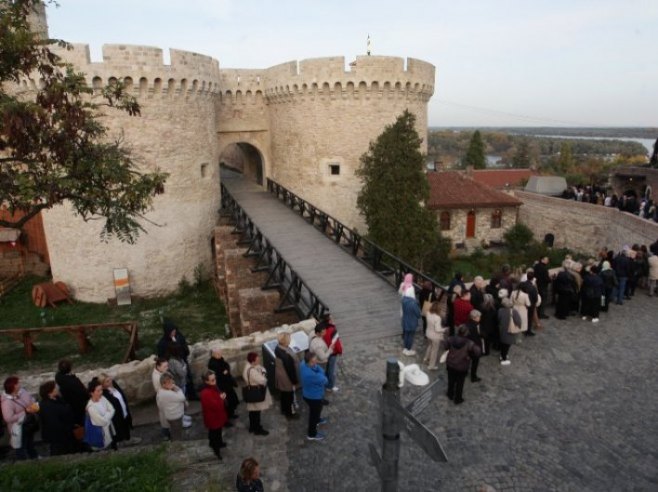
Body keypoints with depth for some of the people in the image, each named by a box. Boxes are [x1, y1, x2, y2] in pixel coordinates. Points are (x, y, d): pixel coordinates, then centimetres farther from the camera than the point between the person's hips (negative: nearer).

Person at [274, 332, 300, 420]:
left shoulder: (277, 349, -11)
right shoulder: (287, 355, -38)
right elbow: (290, 369, -27)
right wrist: (295, 381, -13)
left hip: (280, 376, 8)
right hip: (287, 379, -8)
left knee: (283, 394, 28)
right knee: (289, 396, 16)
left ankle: (284, 410, 48)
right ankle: (290, 413, 36)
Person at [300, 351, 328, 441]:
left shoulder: (304, 364, -18)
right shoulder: (311, 375, -44)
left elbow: (318, 369, -6)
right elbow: (324, 380, -26)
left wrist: (316, 367, -26)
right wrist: (317, 368, -16)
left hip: (308, 393, 8)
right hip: (313, 396, -8)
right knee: (314, 413, 18)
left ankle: (317, 420, 64)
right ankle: (312, 434, 41)